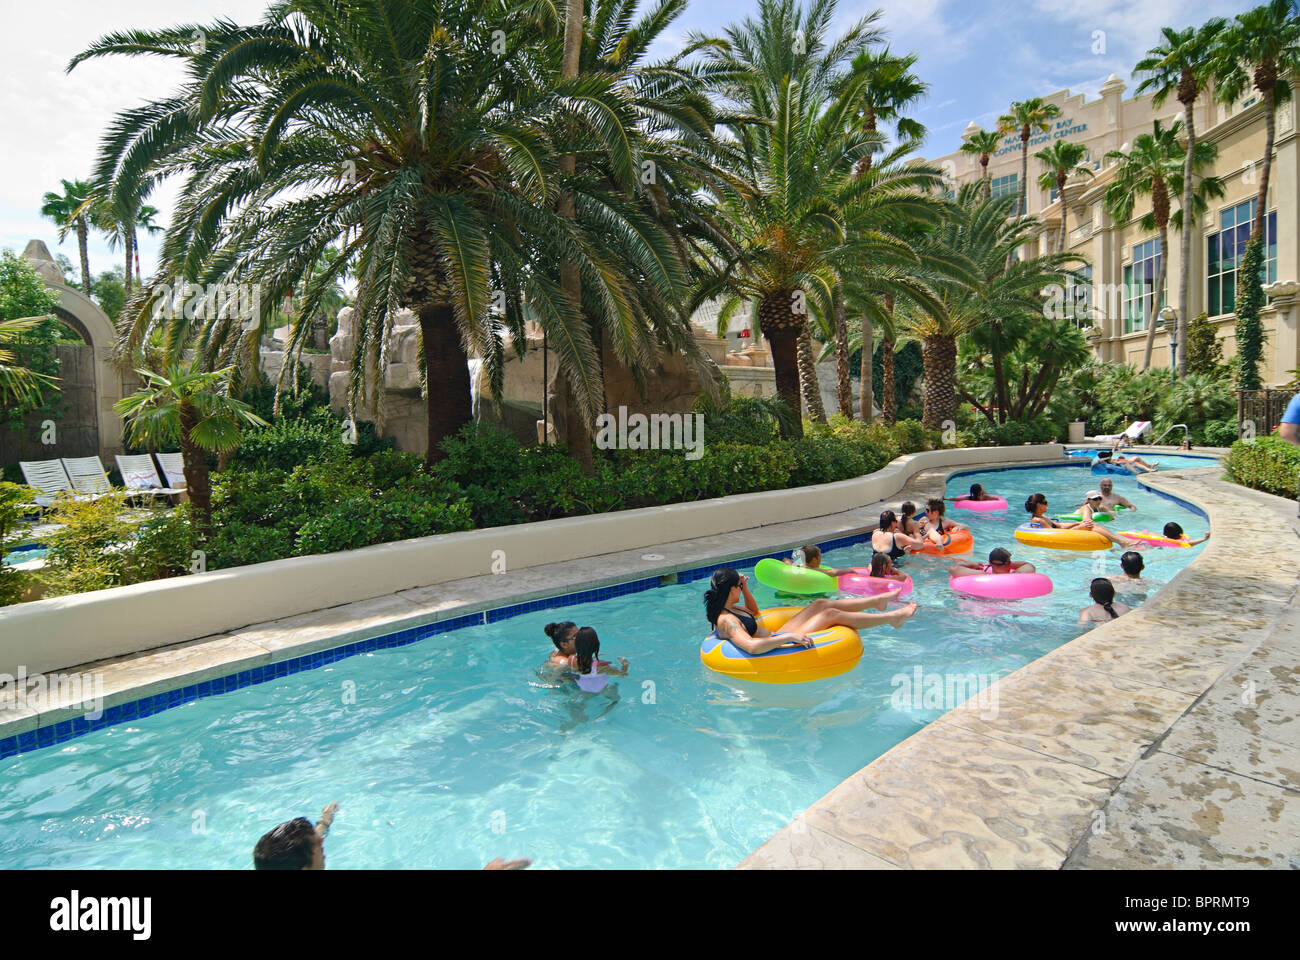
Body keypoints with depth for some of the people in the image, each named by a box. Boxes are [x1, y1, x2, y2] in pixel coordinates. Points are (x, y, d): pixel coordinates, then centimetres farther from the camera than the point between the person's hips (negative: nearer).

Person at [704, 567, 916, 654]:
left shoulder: (727, 610, 4)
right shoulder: (726, 621, -27)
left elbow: (754, 611, 26)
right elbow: (751, 646, -45)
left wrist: (746, 589, 9)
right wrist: (789, 636, -42)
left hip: (777, 638, 10)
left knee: (821, 604, 11)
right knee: (831, 614, -6)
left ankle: (878, 600, 25)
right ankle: (891, 618, 11)